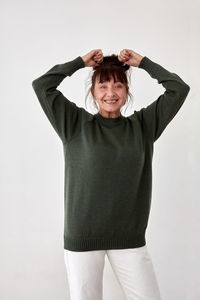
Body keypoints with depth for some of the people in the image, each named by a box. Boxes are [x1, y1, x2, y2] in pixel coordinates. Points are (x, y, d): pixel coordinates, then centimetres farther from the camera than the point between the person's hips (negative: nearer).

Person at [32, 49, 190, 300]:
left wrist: (142, 62, 7)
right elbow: (41, 85, -5)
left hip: (130, 236, 2)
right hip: (82, 235, -1)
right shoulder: (75, 124, 1)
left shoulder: (143, 125, 6)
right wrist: (81, 62, 3)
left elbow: (179, 89, 5)